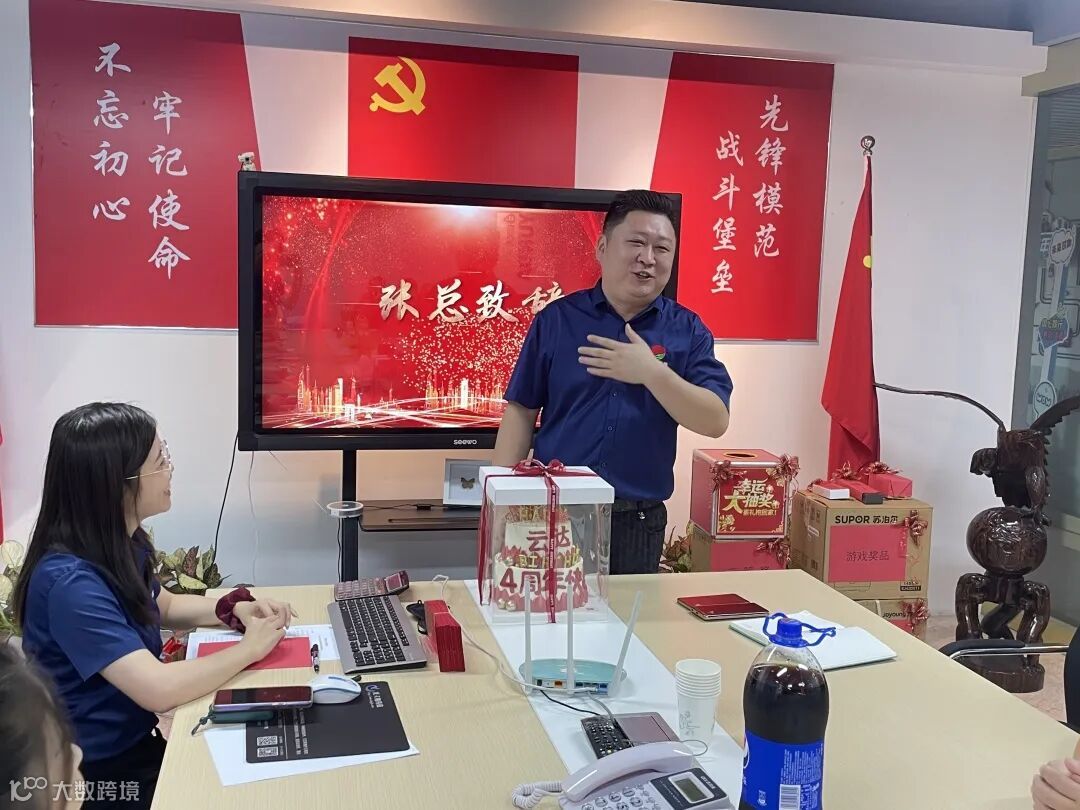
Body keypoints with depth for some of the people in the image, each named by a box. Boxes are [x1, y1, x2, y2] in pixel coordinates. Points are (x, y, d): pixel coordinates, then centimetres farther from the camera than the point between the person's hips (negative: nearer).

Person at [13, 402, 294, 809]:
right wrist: (250, 647, -21)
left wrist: (234, 609, -3)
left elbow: (162, 606, 16)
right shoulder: (70, 582, -30)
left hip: (139, 735, 8)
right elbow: (159, 690, -35)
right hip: (103, 771, -8)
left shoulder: (118, 544, -2)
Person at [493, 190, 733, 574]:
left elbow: (715, 421, -8)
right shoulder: (556, 318, 0)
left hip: (638, 522, 0)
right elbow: (521, 411, 1)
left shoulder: (687, 330, 0)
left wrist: (653, 373, -20)